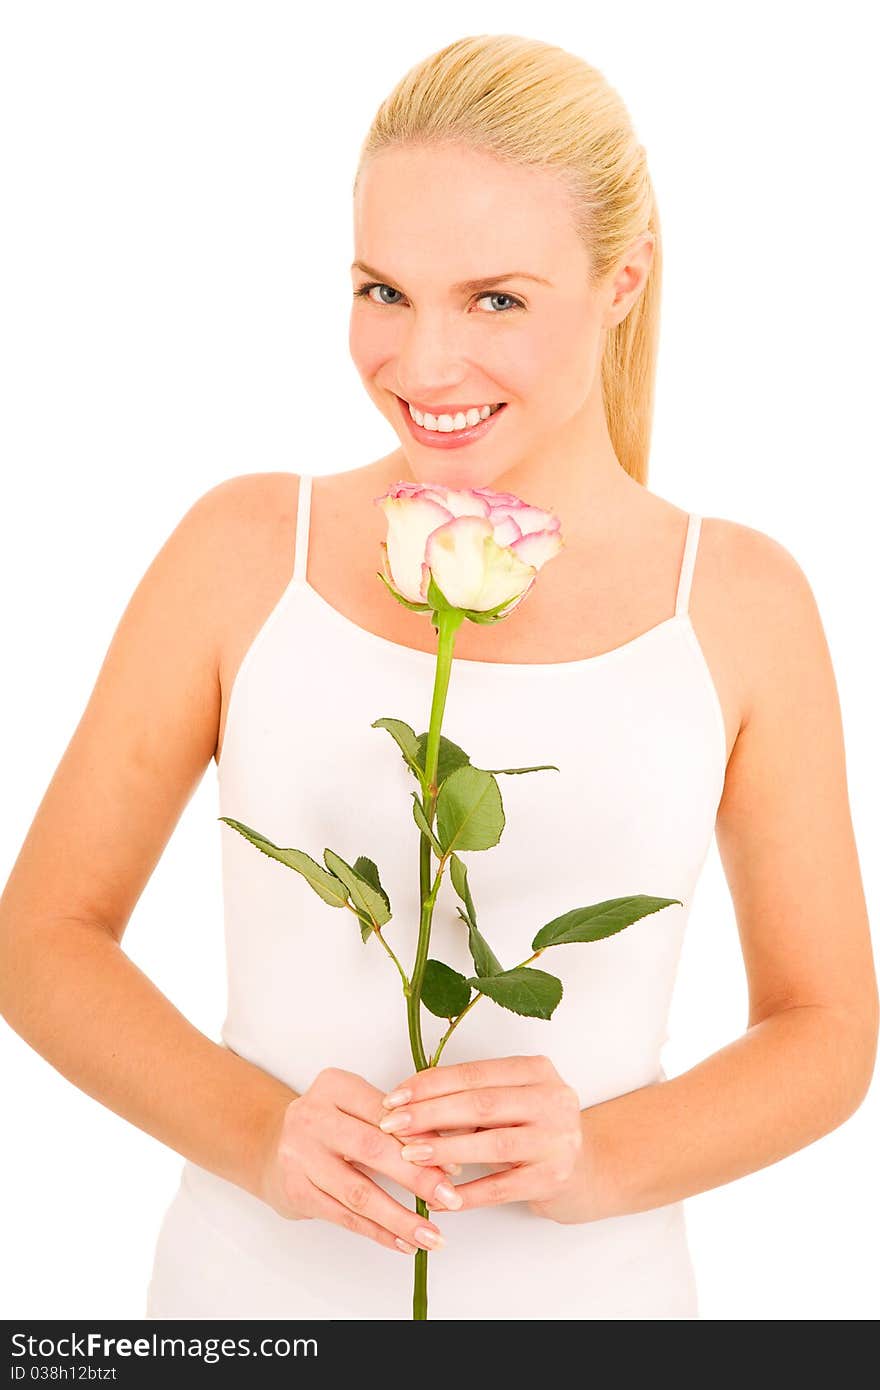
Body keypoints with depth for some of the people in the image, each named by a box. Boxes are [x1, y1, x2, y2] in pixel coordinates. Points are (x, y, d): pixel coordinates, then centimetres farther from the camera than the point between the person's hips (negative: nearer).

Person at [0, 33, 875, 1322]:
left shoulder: (743, 600, -9)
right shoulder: (244, 549, -9)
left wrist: (598, 1161, -18)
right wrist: (259, 1134, -20)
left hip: (585, 1288, 0)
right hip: (254, 1276, 0)